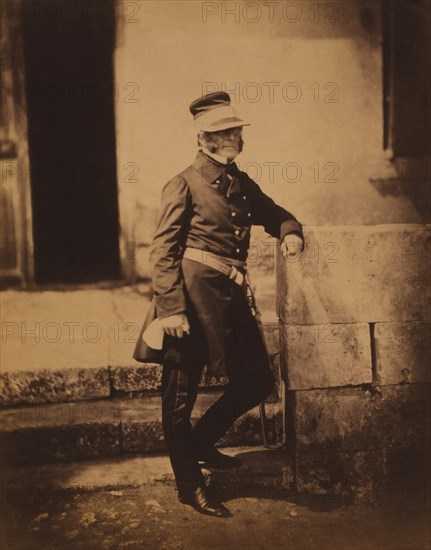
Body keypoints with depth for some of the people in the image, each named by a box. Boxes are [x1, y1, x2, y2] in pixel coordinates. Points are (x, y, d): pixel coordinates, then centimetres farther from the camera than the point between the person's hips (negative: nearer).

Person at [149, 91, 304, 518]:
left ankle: (200, 442, 31)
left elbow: (274, 213, 27)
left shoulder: (241, 183, 15)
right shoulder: (185, 185, -5)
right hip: (194, 293, -7)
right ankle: (189, 486, 19)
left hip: (231, 295, 7)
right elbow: (162, 251, -10)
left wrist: (290, 232, 1)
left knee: (257, 382, 10)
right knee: (180, 395, 3)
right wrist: (170, 309, -18)